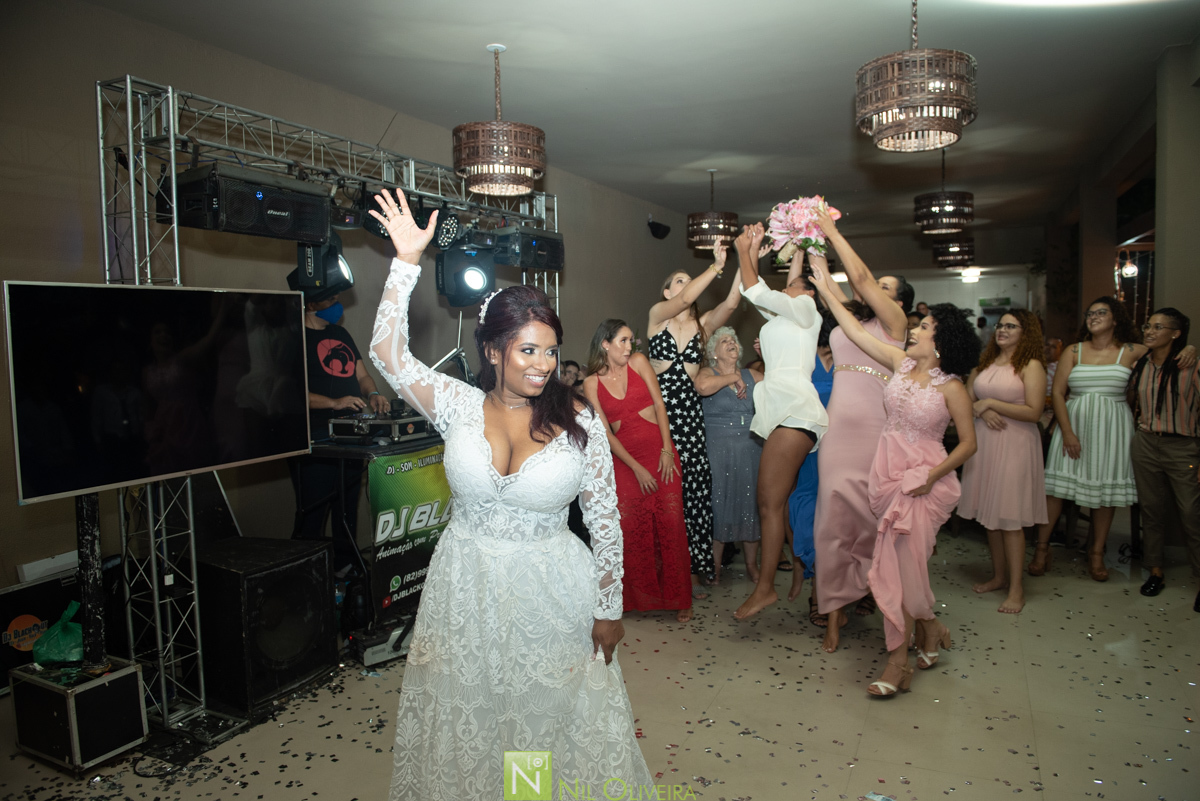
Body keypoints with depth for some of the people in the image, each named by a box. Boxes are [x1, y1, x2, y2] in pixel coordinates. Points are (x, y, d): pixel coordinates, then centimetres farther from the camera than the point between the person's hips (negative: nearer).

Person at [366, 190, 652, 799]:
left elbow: (605, 518, -6)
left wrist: (608, 608, -4)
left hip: (551, 592, -1)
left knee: (553, 717, 14)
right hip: (466, 588, 2)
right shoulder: (459, 406, -5)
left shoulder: (580, 421, -10)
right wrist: (407, 262, -19)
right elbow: (388, 354, -13)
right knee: (467, 717, 18)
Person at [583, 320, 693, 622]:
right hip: (624, 458, 0)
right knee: (631, 529, -2)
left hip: (660, 451, 0)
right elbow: (605, 432, -1)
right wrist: (636, 468, -8)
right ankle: (641, 595, 14)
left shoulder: (639, 362, 4)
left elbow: (659, 405, 1)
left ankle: (677, 598, 9)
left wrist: (666, 450, -8)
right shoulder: (592, 384, 1)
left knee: (670, 524, -3)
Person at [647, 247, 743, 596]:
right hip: (659, 407, -3)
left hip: (690, 410, 3)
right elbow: (686, 299, -16)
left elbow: (730, 303, -7)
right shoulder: (658, 314, 3)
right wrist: (717, 266, -21)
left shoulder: (702, 323, 10)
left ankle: (694, 566, 11)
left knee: (695, 486, -1)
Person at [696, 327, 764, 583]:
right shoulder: (709, 373, 0)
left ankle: (752, 565, 19)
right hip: (718, 450, -4)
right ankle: (714, 568, 10)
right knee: (719, 504, -2)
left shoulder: (751, 375, 13)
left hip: (751, 449, 4)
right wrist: (732, 378, -12)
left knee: (750, 504, 7)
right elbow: (702, 386, -25)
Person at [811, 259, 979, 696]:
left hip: (924, 479, -5)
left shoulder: (951, 387, -10)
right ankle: (928, 631, 33)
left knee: (899, 562, -8)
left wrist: (931, 476, -17)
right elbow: (856, 331, 8)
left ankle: (898, 660, 5)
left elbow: (968, 443, -5)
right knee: (900, 561, 11)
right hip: (888, 470, 5)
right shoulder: (901, 363, 4)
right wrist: (826, 289, 8)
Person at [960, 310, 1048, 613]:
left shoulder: (1031, 366, -6)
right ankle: (999, 575, 24)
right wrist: (982, 412, -7)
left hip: (1015, 444, -6)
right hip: (984, 441, 6)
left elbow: (1033, 411, -14)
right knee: (990, 513, 10)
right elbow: (966, 399, 14)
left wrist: (990, 403, -12)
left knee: (1010, 517, -3)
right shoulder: (984, 364, 13)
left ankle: (1016, 588, 6)